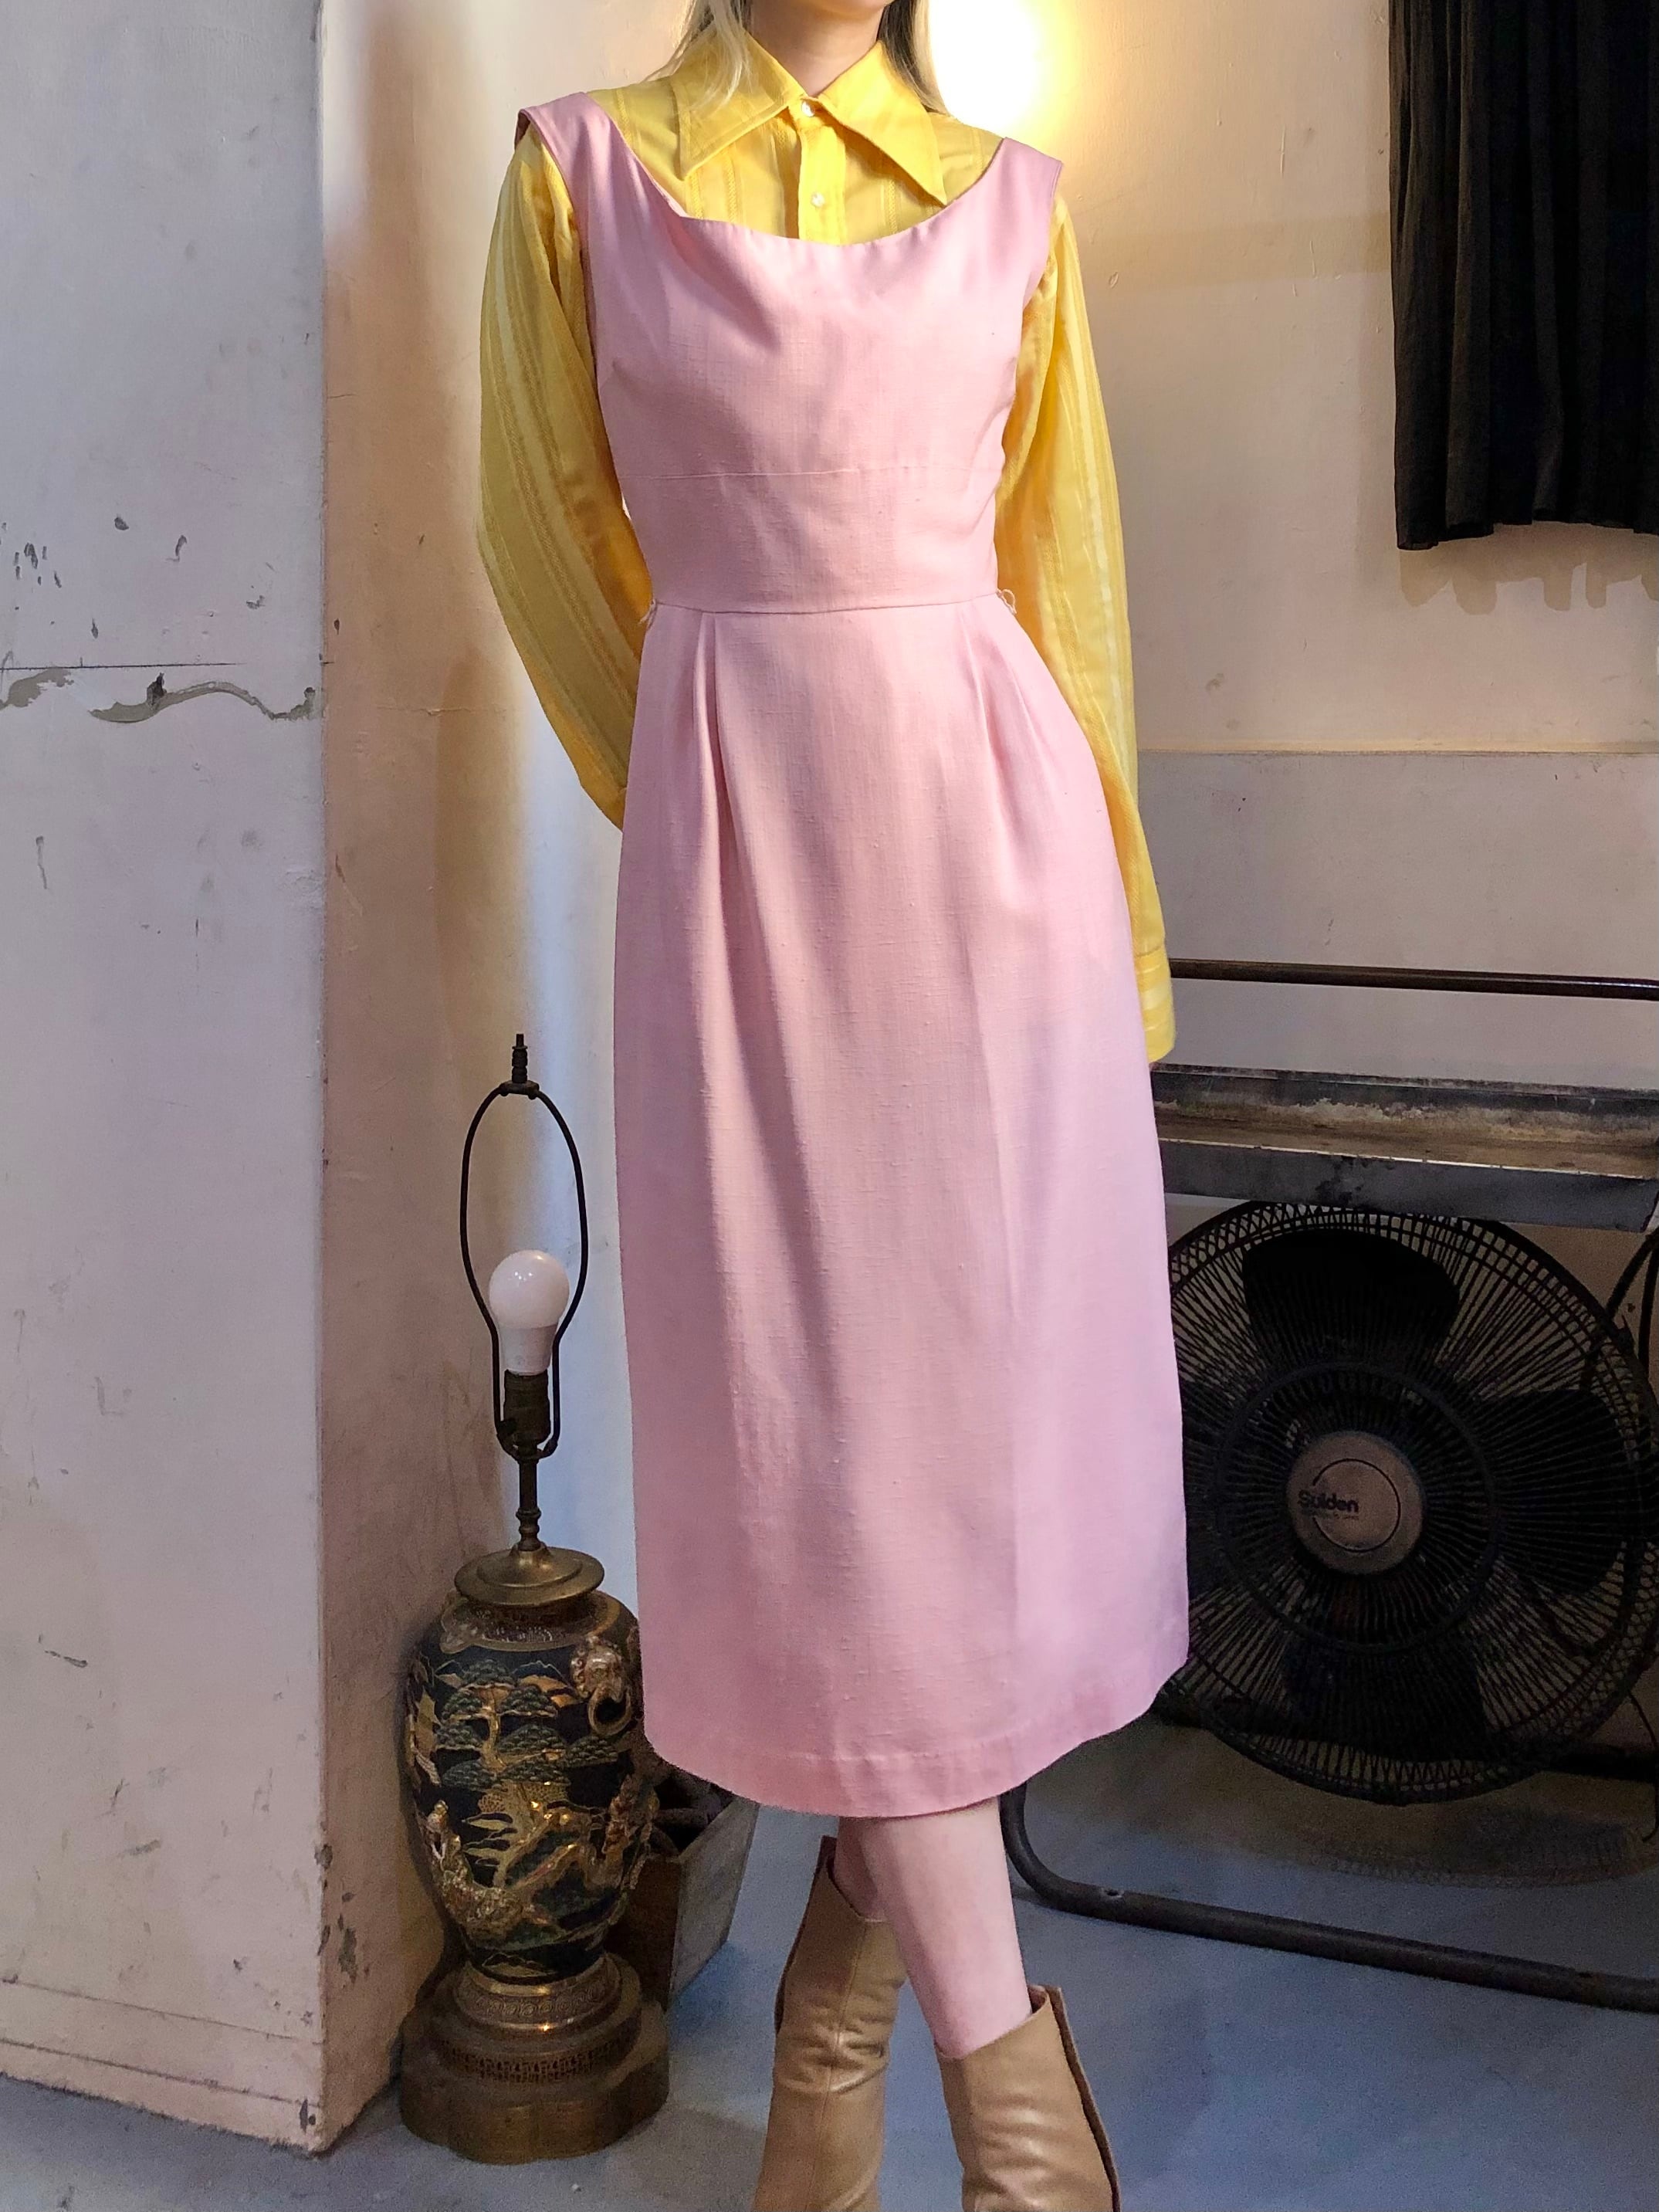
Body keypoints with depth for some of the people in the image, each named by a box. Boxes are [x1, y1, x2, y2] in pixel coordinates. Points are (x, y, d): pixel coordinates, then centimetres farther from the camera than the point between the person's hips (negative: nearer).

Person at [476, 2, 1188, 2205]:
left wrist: (1119, 933, 9)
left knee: (981, 1380, 3)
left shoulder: (1011, 200, 12)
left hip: (991, 823, 2)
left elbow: (1067, 572, 11)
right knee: (819, 1425, -3)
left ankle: (841, 2006, 21)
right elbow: (561, 538, 11)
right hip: (740, 846, -2)